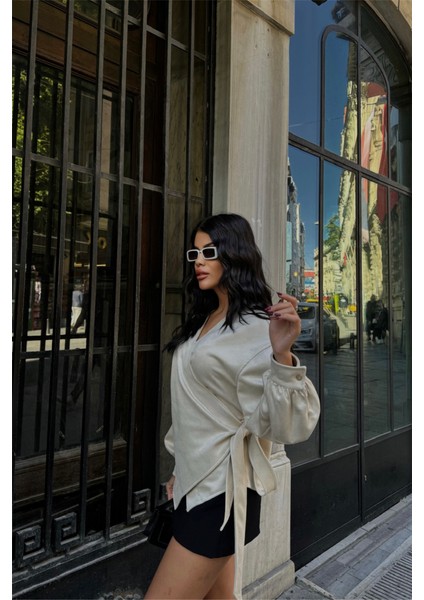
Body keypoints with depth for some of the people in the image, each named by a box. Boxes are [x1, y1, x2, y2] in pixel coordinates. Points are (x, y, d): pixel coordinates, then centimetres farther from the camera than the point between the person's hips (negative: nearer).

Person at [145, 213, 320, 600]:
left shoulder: (259, 329, -17)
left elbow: (285, 426, -22)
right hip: (196, 481, 8)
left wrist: (281, 355, -38)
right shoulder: (205, 321, 9)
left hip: (221, 490, -8)